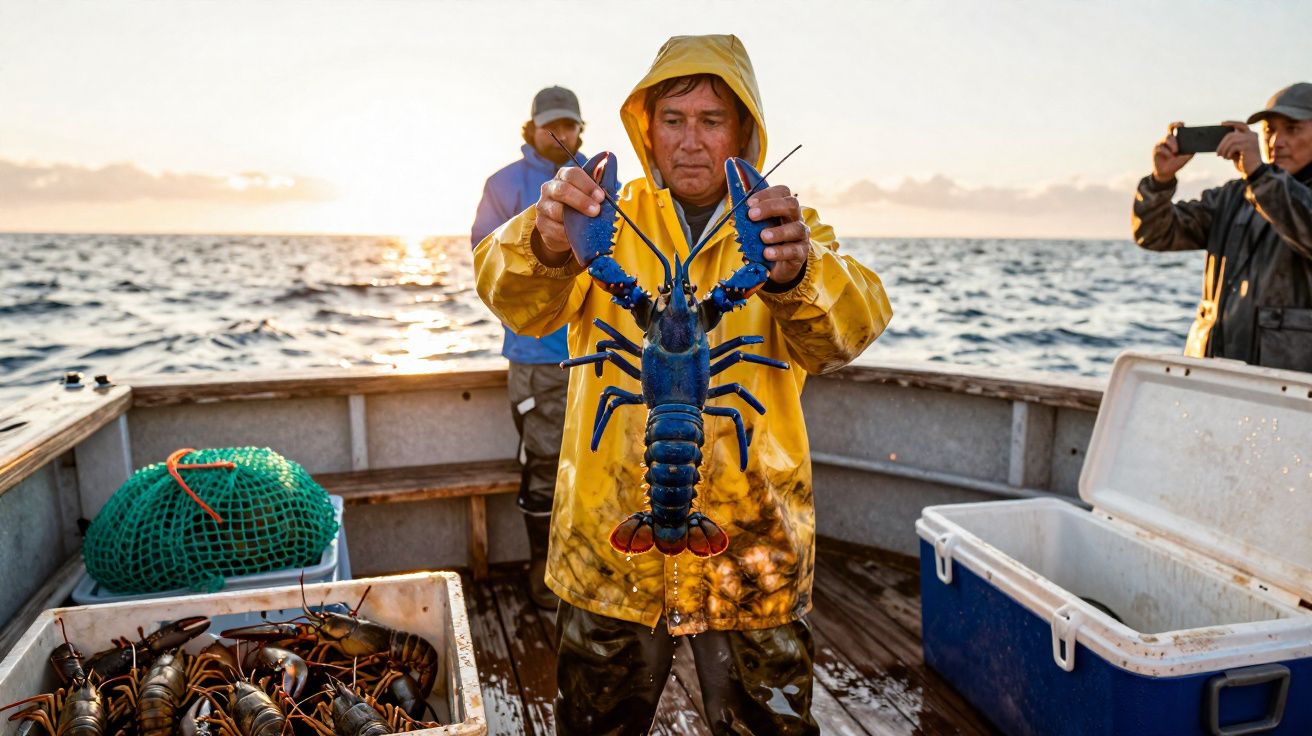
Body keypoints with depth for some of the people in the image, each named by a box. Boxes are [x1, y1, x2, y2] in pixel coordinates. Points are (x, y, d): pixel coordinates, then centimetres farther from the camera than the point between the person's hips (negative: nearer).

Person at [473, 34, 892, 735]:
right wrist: (547, 244, -38)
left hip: (753, 545, 0)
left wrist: (795, 273, -41)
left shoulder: (785, 228, 1)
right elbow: (517, 299, -15)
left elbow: (849, 326, -18)